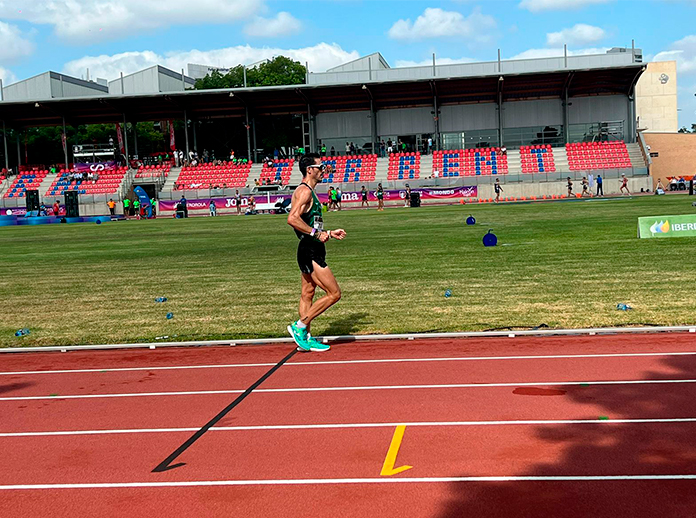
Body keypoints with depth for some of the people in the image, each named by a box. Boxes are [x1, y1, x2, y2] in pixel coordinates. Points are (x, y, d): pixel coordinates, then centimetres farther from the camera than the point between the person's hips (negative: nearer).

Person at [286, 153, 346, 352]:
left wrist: (328, 233, 21)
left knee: (307, 294, 13)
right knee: (334, 293, -8)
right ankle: (300, 326, -3)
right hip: (310, 251, -11)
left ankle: (306, 338, 19)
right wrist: (317, 233, -24)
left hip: (311, 252, 11)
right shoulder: (304, 191, -14)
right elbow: (292, 219, -28)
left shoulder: (308, 192, 19)